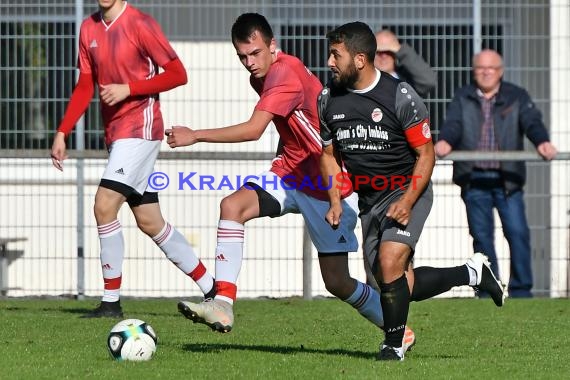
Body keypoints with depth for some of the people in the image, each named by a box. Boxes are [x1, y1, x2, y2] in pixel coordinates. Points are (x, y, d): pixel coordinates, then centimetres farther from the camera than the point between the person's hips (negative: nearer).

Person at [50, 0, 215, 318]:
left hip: (140, 127, -8)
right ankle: (212, 289, 20)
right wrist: (62, 133, 9)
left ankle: (111, 301, -10)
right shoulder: (89, 29, 10)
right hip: (115, 133, 8)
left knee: (105, 205, -17)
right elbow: (85, 86, 17)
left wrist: (128, 88, -19)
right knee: (150, 221, 10)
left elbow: (178, 74, -11)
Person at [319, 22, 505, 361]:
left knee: (389, 263, -24)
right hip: (369, 201, 6)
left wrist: (407, 201, -21)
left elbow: (425, 154, -10)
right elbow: (330, 154, 12)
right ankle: (473, 273, 24)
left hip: (407, 191, -6)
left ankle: (393, 346, -6)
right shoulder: (328, 99, -1)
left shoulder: (401, 96, -16)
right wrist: (335, 201, -2)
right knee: (399, 285, 3)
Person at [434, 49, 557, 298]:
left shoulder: (516, 97, 8)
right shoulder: (463, 98, 11)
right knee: (481, 236, 3)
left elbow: (532, 122, -7)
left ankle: (521, 291, -2)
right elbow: (453, 124, -4)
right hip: (474, 178, 1)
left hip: (507, 179, -1)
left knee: (517, 232, -8)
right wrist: (445, 142, -28)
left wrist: (542, 142, -30)